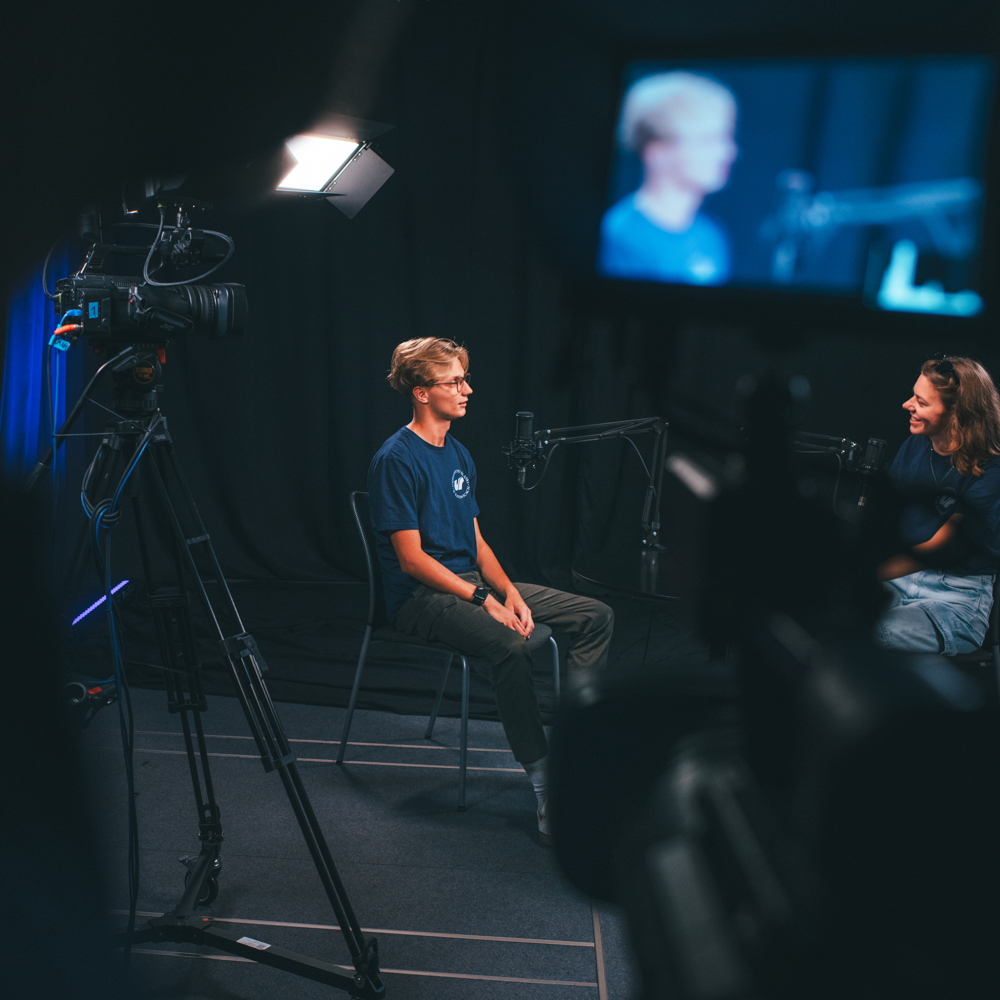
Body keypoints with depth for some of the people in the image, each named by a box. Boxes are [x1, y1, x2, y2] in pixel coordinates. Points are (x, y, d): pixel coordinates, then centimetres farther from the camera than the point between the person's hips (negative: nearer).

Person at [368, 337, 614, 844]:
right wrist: (483, 600, -21)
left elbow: (476, 541, 14)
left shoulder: (458, 455, 14)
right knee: (510, 644, -37)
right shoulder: (396, 460, -12)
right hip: (420, 598, -9)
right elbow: (411, 559, -16)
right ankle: (548, 795, -31)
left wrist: (508, 591, -4)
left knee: (596, 616, -1)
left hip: (471, 582, 9)